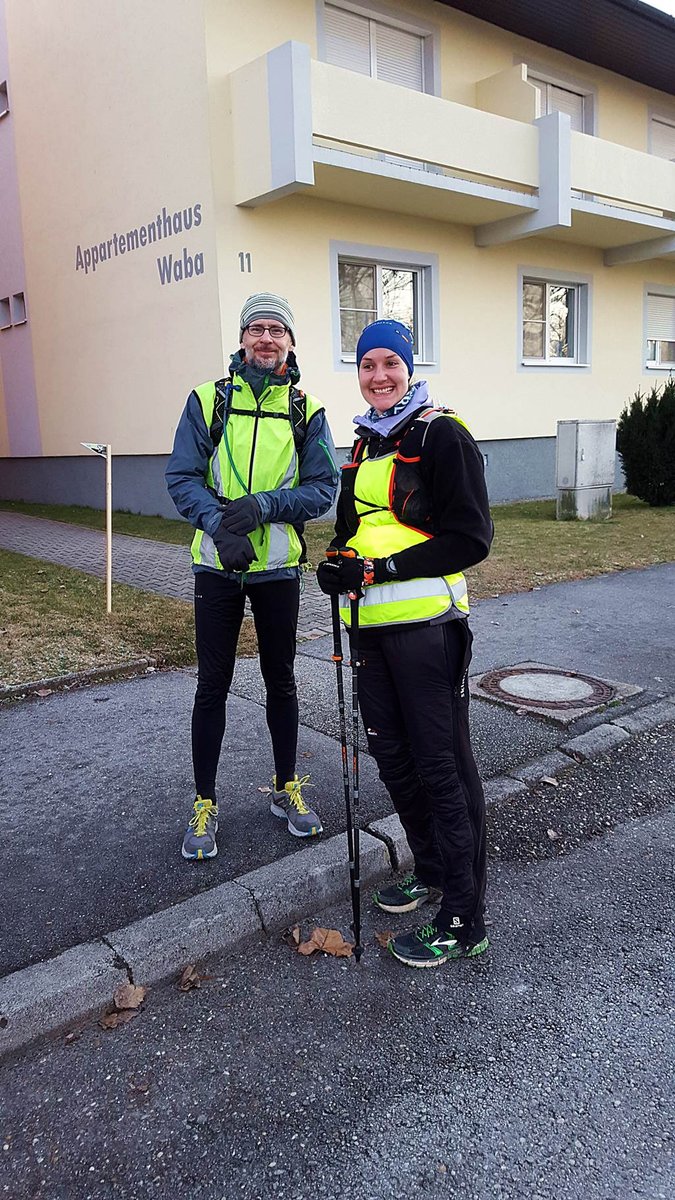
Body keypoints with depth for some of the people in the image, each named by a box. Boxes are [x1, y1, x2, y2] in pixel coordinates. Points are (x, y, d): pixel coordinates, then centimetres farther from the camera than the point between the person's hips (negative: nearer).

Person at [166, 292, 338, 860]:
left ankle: (287, 788, 30)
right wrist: (217, 520, -23)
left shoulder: (307, 410, 2)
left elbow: (324, 488, -4)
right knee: (213, 684, 5)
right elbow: (182, 477, -5)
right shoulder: (209, 399, 0)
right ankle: (205, 803, 20)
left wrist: (264, 504, -20)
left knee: (281, 681, 12)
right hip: (218, 564, -1)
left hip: (278, 566, 1)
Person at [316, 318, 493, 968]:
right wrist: (338, 562, 4)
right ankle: (432, 871, 36)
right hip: (372, 624, 8)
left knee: (442, 766, -2)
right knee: (392, 756, 16)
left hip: (426, 622, -8)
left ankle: (462, 920, 11)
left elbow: (470, 538, -14)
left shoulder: (442, 434, -7)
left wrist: (380, 568, -18)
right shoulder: (365, 445, 17)